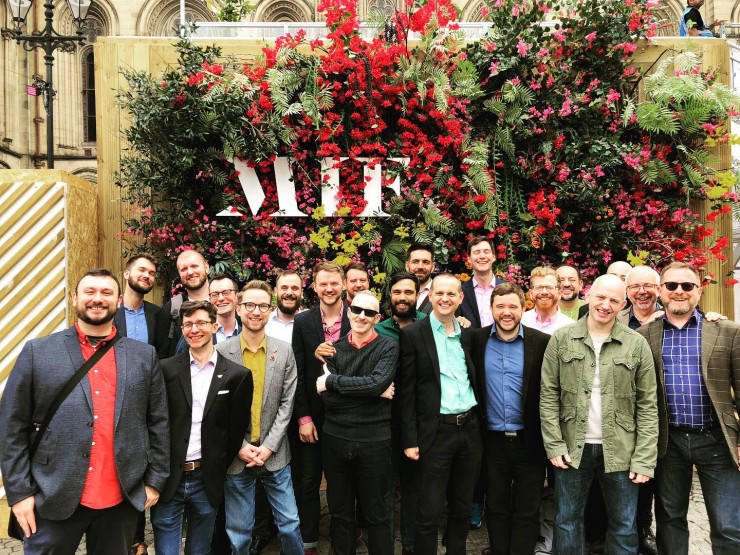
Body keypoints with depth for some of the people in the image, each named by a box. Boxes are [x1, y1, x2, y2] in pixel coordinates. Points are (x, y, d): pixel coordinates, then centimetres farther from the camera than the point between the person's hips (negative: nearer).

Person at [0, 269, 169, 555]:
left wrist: (154, 481, 3)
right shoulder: (37, 351, 0)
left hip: (123, 499, 2)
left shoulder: (144, 355, 4)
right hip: (53, 500, -1)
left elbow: (158, 423, 6)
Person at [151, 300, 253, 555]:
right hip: (168, 480, 0)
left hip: (207, 482, 1)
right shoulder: (165, 369, -2)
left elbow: (237, 428, 2)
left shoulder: (237, 375, -2)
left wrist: (220, 471, 2)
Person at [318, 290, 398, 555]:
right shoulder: (334, 348, 3)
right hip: (335, 438, 3)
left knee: (377, 514, 12)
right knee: (339, 511, 18)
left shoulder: (388, 347, -4)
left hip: (375, 440, -3)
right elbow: (327, 397, -7)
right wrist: (373, 392, -16)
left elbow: (377, 382, -21)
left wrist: (332, 380, -14)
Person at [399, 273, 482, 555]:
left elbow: (474, 380, 14)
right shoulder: (413, 334, -6)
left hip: (470, 428, 5)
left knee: (463, 507, 17)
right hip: (436, 432, -4)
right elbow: (407, 391, -7)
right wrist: (410, 439, -9)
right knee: (429, 511, 3)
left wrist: (479, 424, 9)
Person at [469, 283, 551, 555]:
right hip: (493, 440, 2)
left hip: (529, 440, -1)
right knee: (495, 507, 16)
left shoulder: (542, 342, -7)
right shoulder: (477, 340, -3)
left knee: (527, 511, 12)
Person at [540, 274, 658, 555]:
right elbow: (548, 395, -1)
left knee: (624, 526, 13)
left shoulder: (637, 344, -1)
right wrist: (554, 445, -7)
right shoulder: (561, 339, -1)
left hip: (620, 451, 0)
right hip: (572, 448, 0)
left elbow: (647, 405, -2)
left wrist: (644, 459, -7)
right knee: (567, 520, 13)